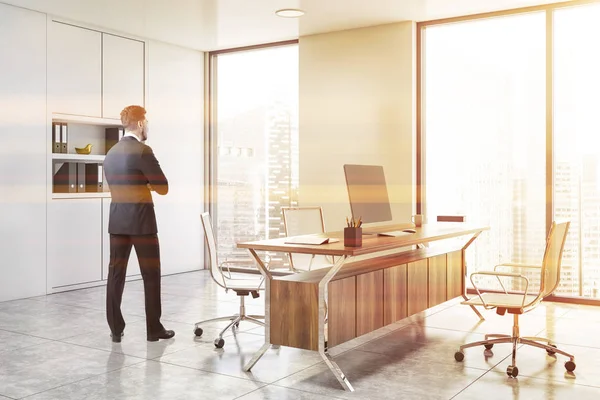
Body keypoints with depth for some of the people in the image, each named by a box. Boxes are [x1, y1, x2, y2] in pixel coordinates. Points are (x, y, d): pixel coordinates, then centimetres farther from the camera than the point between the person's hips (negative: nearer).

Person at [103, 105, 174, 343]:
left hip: (117, 221, 7)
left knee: (116, 273, 7)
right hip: (141, 221, -7)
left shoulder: (111, 153, 11)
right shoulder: (142, 151, -12)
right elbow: (163, 188, -9)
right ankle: (154, 329, 9)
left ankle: (116, 329, 12)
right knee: (151, 274, 3)